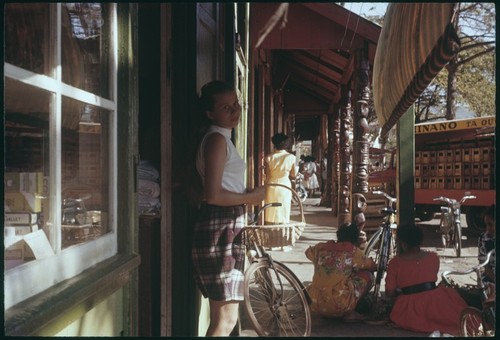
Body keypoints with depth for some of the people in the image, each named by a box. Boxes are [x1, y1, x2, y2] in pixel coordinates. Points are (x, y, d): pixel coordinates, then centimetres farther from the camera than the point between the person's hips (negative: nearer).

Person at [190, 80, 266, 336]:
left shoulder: (221, 139, 20)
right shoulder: (217, 139, -12)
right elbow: (213, 195, -22)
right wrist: (250, 197, -10)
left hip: (226, 230, 11)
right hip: (220, 231, -11)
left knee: (223, 318, 15)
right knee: (226, 319, -9)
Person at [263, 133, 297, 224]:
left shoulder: (269, 158, -4)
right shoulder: (291, 157, -3)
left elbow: (267, 176, -3)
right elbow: (293, 175, 2)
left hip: (272, 186, 0)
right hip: (285, 186, 0)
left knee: (271, 214, 4)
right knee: (284, 212, 5)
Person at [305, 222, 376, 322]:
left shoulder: (320, 248, 8)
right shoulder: (353, 252, -3)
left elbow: (308, 252, 32)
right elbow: (372, 266, 13)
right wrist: (375, 266, 36)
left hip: (314, 305, 5)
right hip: (339, 307, -5)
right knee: (367, 275, 12)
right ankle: (350, 313, 8)